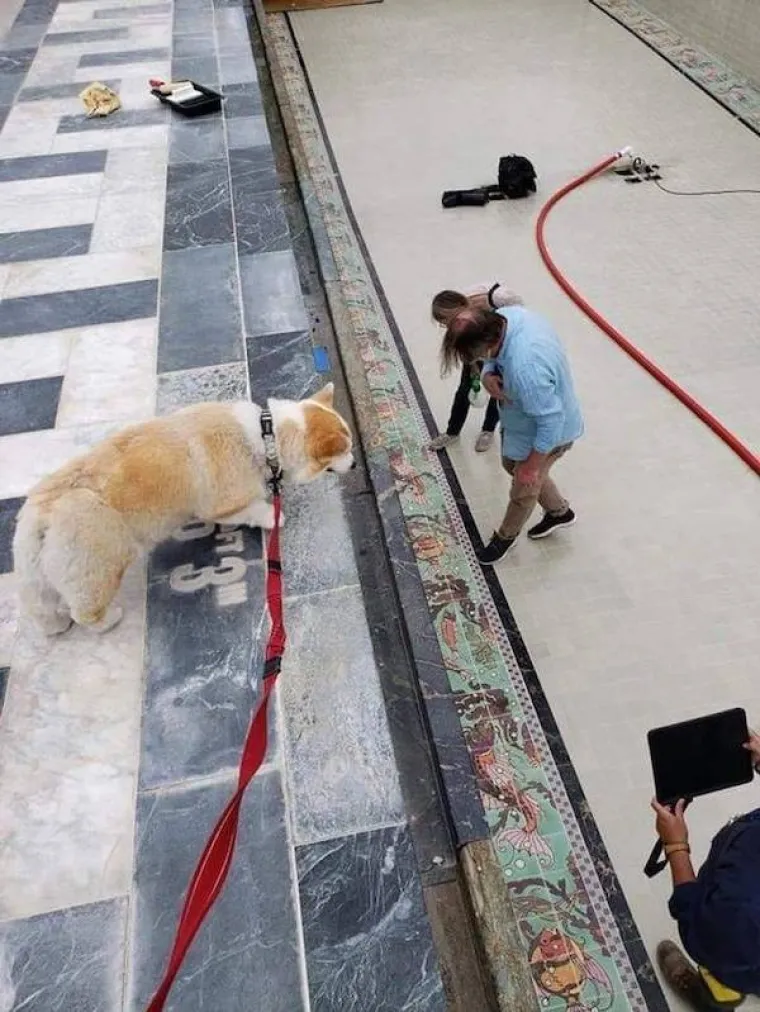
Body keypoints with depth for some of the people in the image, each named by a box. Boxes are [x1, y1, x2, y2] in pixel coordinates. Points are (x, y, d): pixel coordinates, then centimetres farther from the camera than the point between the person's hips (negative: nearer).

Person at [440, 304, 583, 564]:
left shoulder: (526, 369, -45)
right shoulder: (505, 315, -19)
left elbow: (551, 422, -34)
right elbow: (493, 359, 1)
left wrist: (532, 465, -21)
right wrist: (488, 375, -22)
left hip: (547, 433, -8)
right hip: (523, 418, 9)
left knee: (523, 489, 17)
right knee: (511, 464, 29)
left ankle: (506, 536, 47)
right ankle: (560, 511, 52)